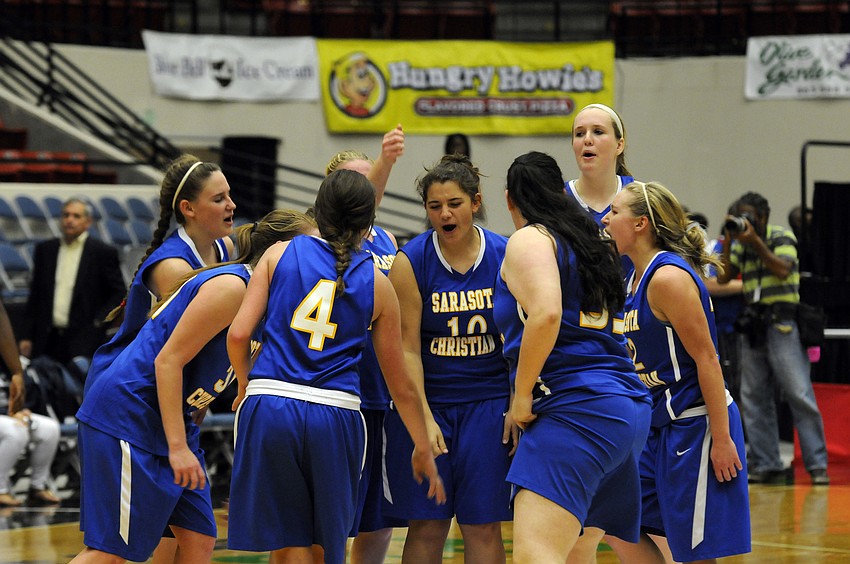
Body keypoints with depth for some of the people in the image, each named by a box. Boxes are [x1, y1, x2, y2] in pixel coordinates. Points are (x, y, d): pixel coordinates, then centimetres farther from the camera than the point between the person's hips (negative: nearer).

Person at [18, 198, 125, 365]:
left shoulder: (104, 252, 2)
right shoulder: (45, 250, 13)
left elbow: (119, 293, 3)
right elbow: (35, 295, 14)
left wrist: (98, 323, -9)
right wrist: (26, 336, 9)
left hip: (84, 341, -3)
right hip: (48, 342, 3)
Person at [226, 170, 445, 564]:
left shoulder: (280, 254, 9)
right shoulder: (378, 284, 10)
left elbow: (238, 334, 0)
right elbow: (400, 385, 14)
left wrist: (246, 385, 19)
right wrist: (423, 449, 25)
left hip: (268, 408, 0)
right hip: (336, 416, 0)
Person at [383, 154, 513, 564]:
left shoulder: (505, 256, -2)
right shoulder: (411, 261, -7)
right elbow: (407, 349, -8)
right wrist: (424, 419, -15)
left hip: (488, 403, 1)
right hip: (424, 400, -1)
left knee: (483, 527, 0)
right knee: (426, 526, 0)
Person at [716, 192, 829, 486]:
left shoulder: (781, 237, 0)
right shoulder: (740, 246, 14)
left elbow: (782, 269, -15)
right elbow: (723, 277, 6)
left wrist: (755, 241, -17)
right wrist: (728, 241, -3)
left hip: (781, 325, -6)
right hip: (753, 327, 6)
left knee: (800, 395, -10)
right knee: (754, 399, 3)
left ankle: (817, 465, -9)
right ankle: (766, 465, 7)